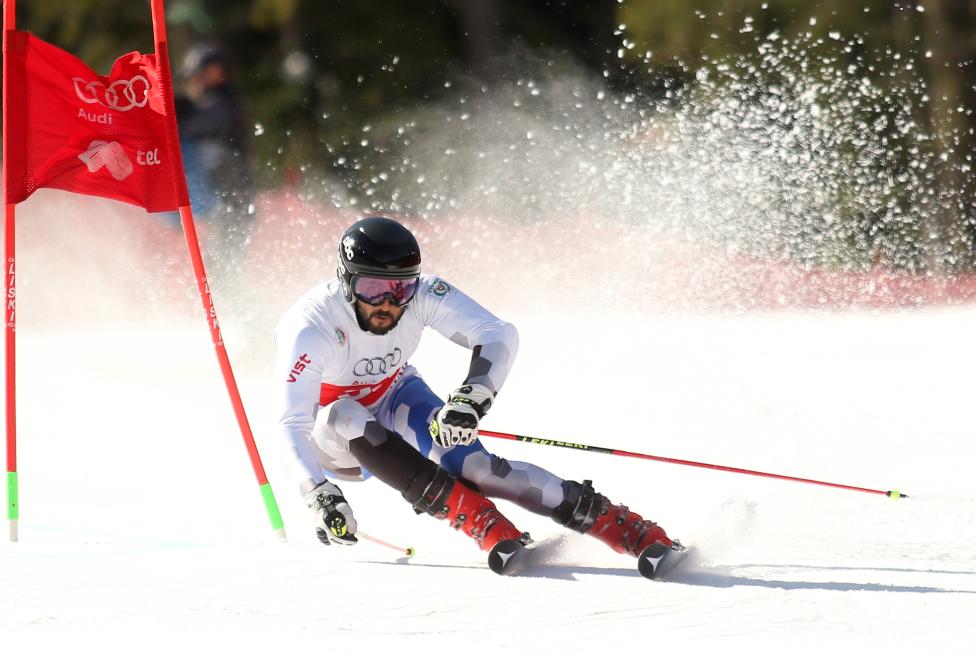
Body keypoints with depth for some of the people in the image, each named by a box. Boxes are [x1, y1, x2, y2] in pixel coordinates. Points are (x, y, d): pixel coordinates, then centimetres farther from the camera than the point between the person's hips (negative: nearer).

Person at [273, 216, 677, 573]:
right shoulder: (310, 329, -33)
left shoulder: (421, 295, -24)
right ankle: (478, 519, -39)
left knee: (467, 462, -26)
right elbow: (292, 426, -37)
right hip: (332, 442, -2)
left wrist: (471, 398, -45)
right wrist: (319, 496, -52)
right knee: (346, 415, -37)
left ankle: (630, 530, -28)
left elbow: (499, 335, -28)